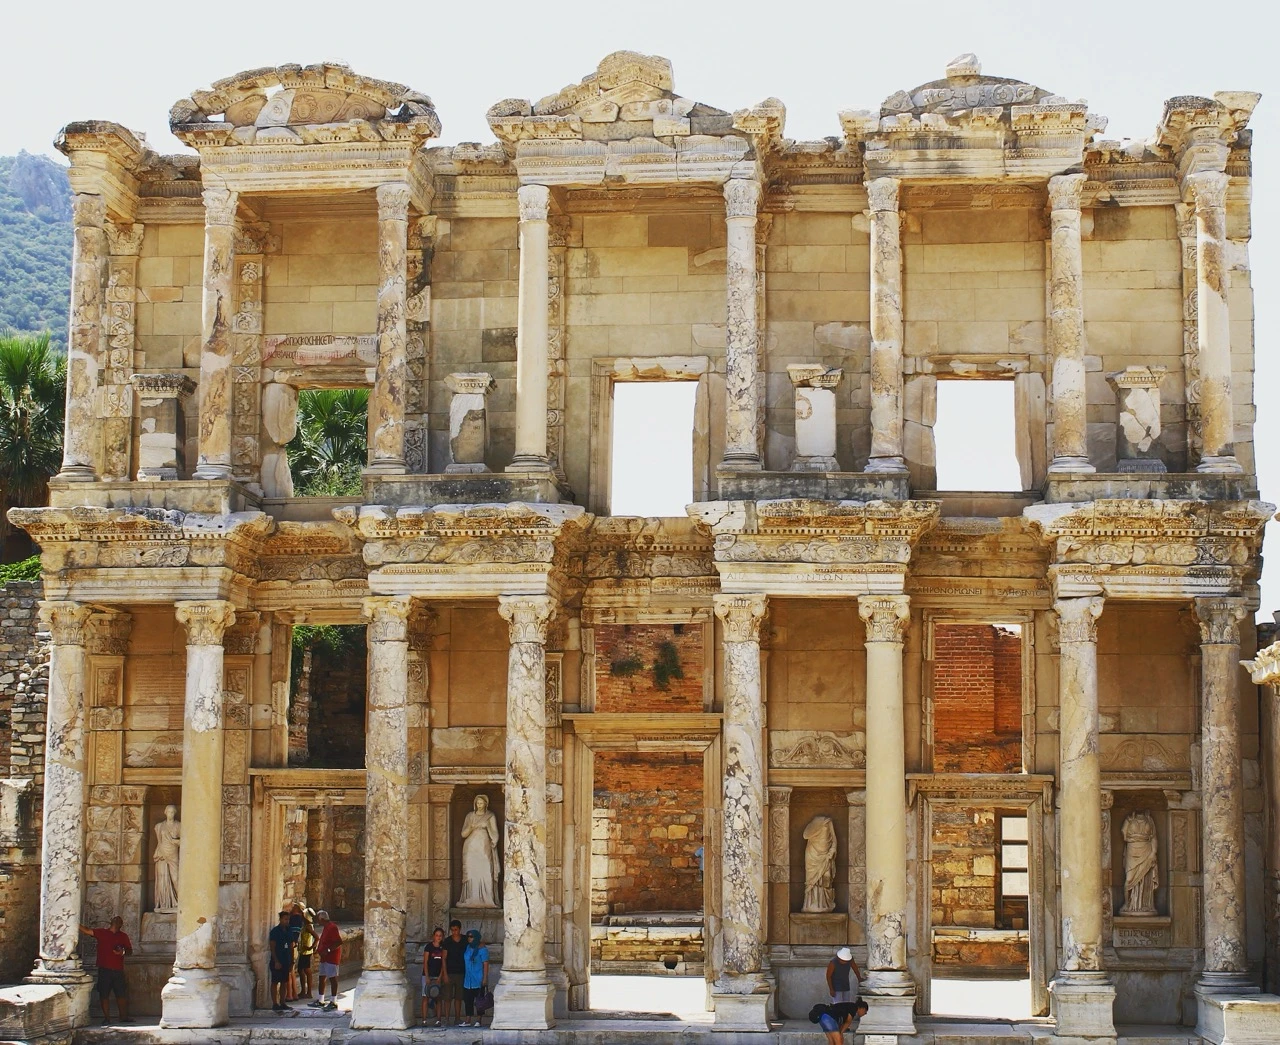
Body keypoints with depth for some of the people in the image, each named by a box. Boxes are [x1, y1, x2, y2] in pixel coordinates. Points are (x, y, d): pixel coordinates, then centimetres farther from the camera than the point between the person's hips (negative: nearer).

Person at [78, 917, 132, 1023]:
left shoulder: (123, 936, 11)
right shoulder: (101, 933, 6)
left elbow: (130, 950, 12)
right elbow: (86, 931, -2)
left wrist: (123, 952, -9)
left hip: (118, 970, 1)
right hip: (104, 969, -1)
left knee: (121, 994, 1)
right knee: (103, 995, 1)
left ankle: (123, 1017, 7)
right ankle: (106, 1017, 9)